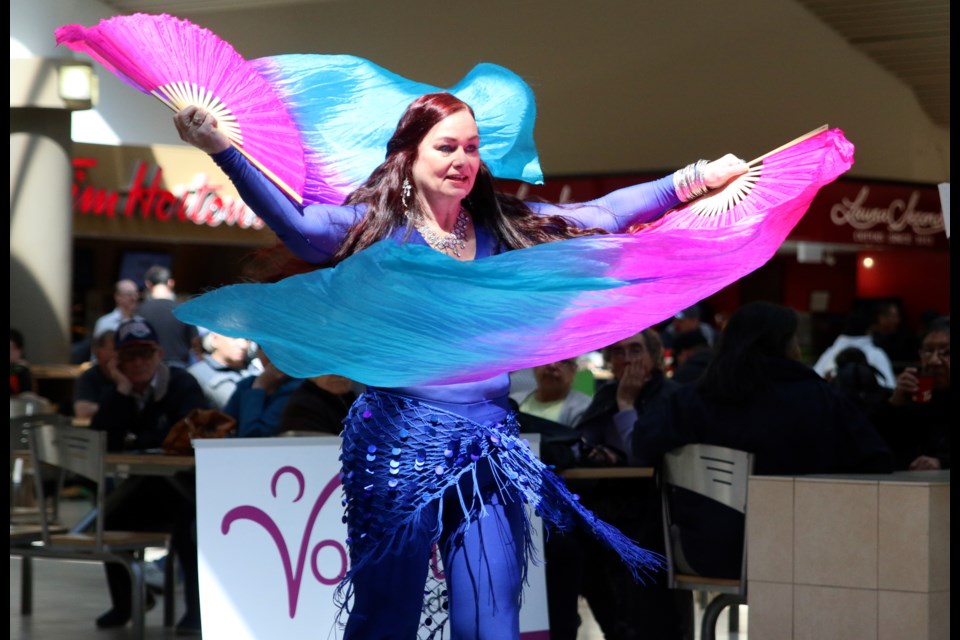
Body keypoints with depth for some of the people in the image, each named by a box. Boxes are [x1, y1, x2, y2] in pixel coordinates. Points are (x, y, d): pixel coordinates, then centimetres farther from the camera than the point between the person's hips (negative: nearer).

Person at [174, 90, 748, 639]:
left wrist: (695, 180, 5)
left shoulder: (503, 227, 8)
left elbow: (599, 216, 10)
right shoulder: (375, 227, -3)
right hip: (399, 447, -3)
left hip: (488, 453, 4)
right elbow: (296, 222, -19)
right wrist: (224, 151, -32)